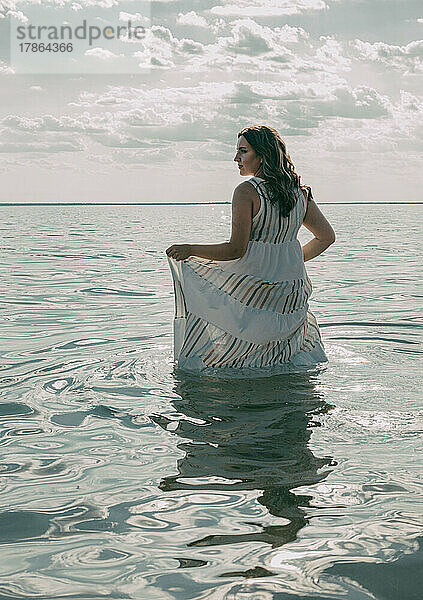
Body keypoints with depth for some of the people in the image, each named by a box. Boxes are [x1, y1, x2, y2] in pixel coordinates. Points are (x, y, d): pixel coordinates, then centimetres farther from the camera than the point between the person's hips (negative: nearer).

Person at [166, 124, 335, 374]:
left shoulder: (246, 192, -15)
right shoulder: (300, 193, 4)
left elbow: (236, 250, -19)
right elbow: (327, 236, 10)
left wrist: (190, 249, -8)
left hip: (250, 292, -6)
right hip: (291, 297, 6)